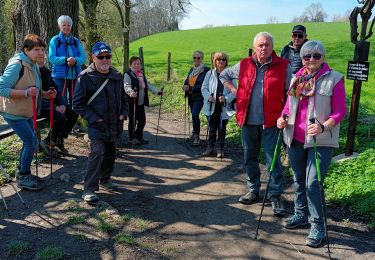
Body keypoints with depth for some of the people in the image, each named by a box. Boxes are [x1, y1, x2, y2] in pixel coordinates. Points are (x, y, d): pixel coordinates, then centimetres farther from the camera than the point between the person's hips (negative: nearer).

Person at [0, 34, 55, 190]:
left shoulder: (34, 67, 6)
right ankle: (23, 178, 4)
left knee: (30, 142, 15)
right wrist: (26, 92, -35)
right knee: (31, 141, -11)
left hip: (26, 113, 9)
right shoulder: (17, 65, -22)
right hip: (13, 113, -9)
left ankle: (22, 173, 33)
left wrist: (45, 94, -1)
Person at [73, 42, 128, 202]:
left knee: (110, 153, 16)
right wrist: (93, 118, -15)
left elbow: (123, 98, 21)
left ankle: (105, 180, 36)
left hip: (114, 124, 6)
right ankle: (89, 189, -11)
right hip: (97, 125, -6)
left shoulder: (117, 76, 9)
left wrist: (124, 113, 5)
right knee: (97, 153, -18)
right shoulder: (85, 77, -9)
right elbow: (78, 103, -8)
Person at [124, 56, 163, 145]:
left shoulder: (141, 74, 16)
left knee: (142, 120, 11)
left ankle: (139, 136, 28)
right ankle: (132, 138, 16)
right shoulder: (128, 74, -9)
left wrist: (157, 92, 11)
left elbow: (147, 85, 21)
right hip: (132, 102, -7)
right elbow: (126, 86, -24)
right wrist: (131, 92, -44)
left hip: (141, 102, 7)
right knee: (133, 121, 1)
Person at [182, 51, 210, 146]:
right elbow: (187, 80, 18)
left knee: (195, 115, -17)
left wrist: (190, 88, -21)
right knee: (194, 115, 17)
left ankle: (197, 137, -10)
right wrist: (185, 86, -6)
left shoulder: (205, 70, -12)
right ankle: (195, 133, 33)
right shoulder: (192, 69, 12)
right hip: (191, 97, 7)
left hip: (199, 97, -7)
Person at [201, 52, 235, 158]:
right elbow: (204, 88, 4)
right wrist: (208, 96, -15)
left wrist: (226, 98, -20)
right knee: (211, 128, 9)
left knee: (222, 128, 7)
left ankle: (220, 149, 18)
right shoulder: (210, 73, 4)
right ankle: (210, 148, 19)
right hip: (211, 106, 1)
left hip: (224, 106, -1)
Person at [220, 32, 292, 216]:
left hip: (270, 122, -3)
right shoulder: (244, 65, 6)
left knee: (272, 159, -2)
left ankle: (275, 196, 10)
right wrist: (234, 90, 8)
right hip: (248, 120, 4)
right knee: (249, 158, 13)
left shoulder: (283, 66, -2)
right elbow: (224, 75, 21)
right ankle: (253, 191, 29)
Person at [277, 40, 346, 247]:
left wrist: (323, 127, -24)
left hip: (321, 140, -6)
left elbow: (340, 111, -8)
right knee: (299, 180, 17)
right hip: (295, 138, 6)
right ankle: (301, 215, 35)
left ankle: (318, 227, 5)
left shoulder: (334, 79, -6)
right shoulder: (296, 79, 10)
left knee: (312, 183, -10)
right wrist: (283, 117, -3)